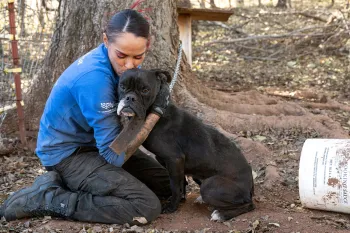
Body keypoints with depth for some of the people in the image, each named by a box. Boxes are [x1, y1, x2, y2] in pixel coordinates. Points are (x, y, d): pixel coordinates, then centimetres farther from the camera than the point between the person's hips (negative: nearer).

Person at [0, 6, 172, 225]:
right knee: (147, 207, -21)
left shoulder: (119, 63, -7)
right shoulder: (94, 77, -32)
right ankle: (45, 198, -11)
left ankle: (71, 183, 9)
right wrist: (154, 111, -26)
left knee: (169, 183, 9)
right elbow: (114, 154, -28)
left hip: (95, 142, 9)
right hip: (67, 151, -9)